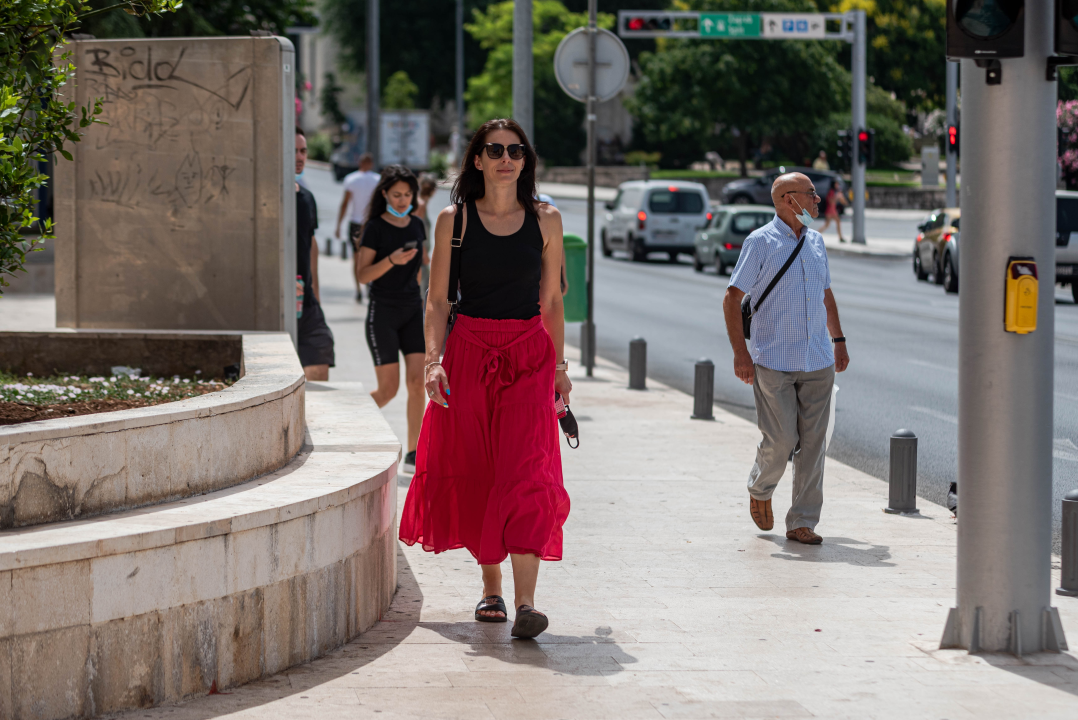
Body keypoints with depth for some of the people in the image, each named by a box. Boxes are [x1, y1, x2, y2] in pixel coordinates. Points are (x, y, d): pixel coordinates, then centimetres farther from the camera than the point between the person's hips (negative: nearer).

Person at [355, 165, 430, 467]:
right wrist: (391, 260, -25)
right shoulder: (375, 227, -8)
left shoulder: (417, 225, 8)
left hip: (413, 309, 5)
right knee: (389, 388, -6)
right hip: (382, 310, -5)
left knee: (417, 380, -7)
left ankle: (413, 451, -2)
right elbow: (363, 275, -12)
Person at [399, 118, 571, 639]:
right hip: (469, 354, 0)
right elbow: (437, 300, 4)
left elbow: (551, 300, 13)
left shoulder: (545, 221, 6)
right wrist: (433, 360, -8)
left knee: (527, 474, -13)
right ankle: (490, 587, 21)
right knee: (475, 474, 4)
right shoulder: (453, 220, 3)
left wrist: (559, 365, 9)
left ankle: (525, 601, -20)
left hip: (529, 356, 0)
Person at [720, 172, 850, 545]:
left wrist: (839, 340, 22)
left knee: (812, 443, 0)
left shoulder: (815, 241, 13)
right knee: (780, 440, -8)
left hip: (818, 362, 5)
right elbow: (732, 298, -7)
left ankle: (802, 523, 6)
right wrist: (740, 353, -15)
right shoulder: (760, 242, -6)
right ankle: (760, 489, 24)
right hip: (773, 361, -5)